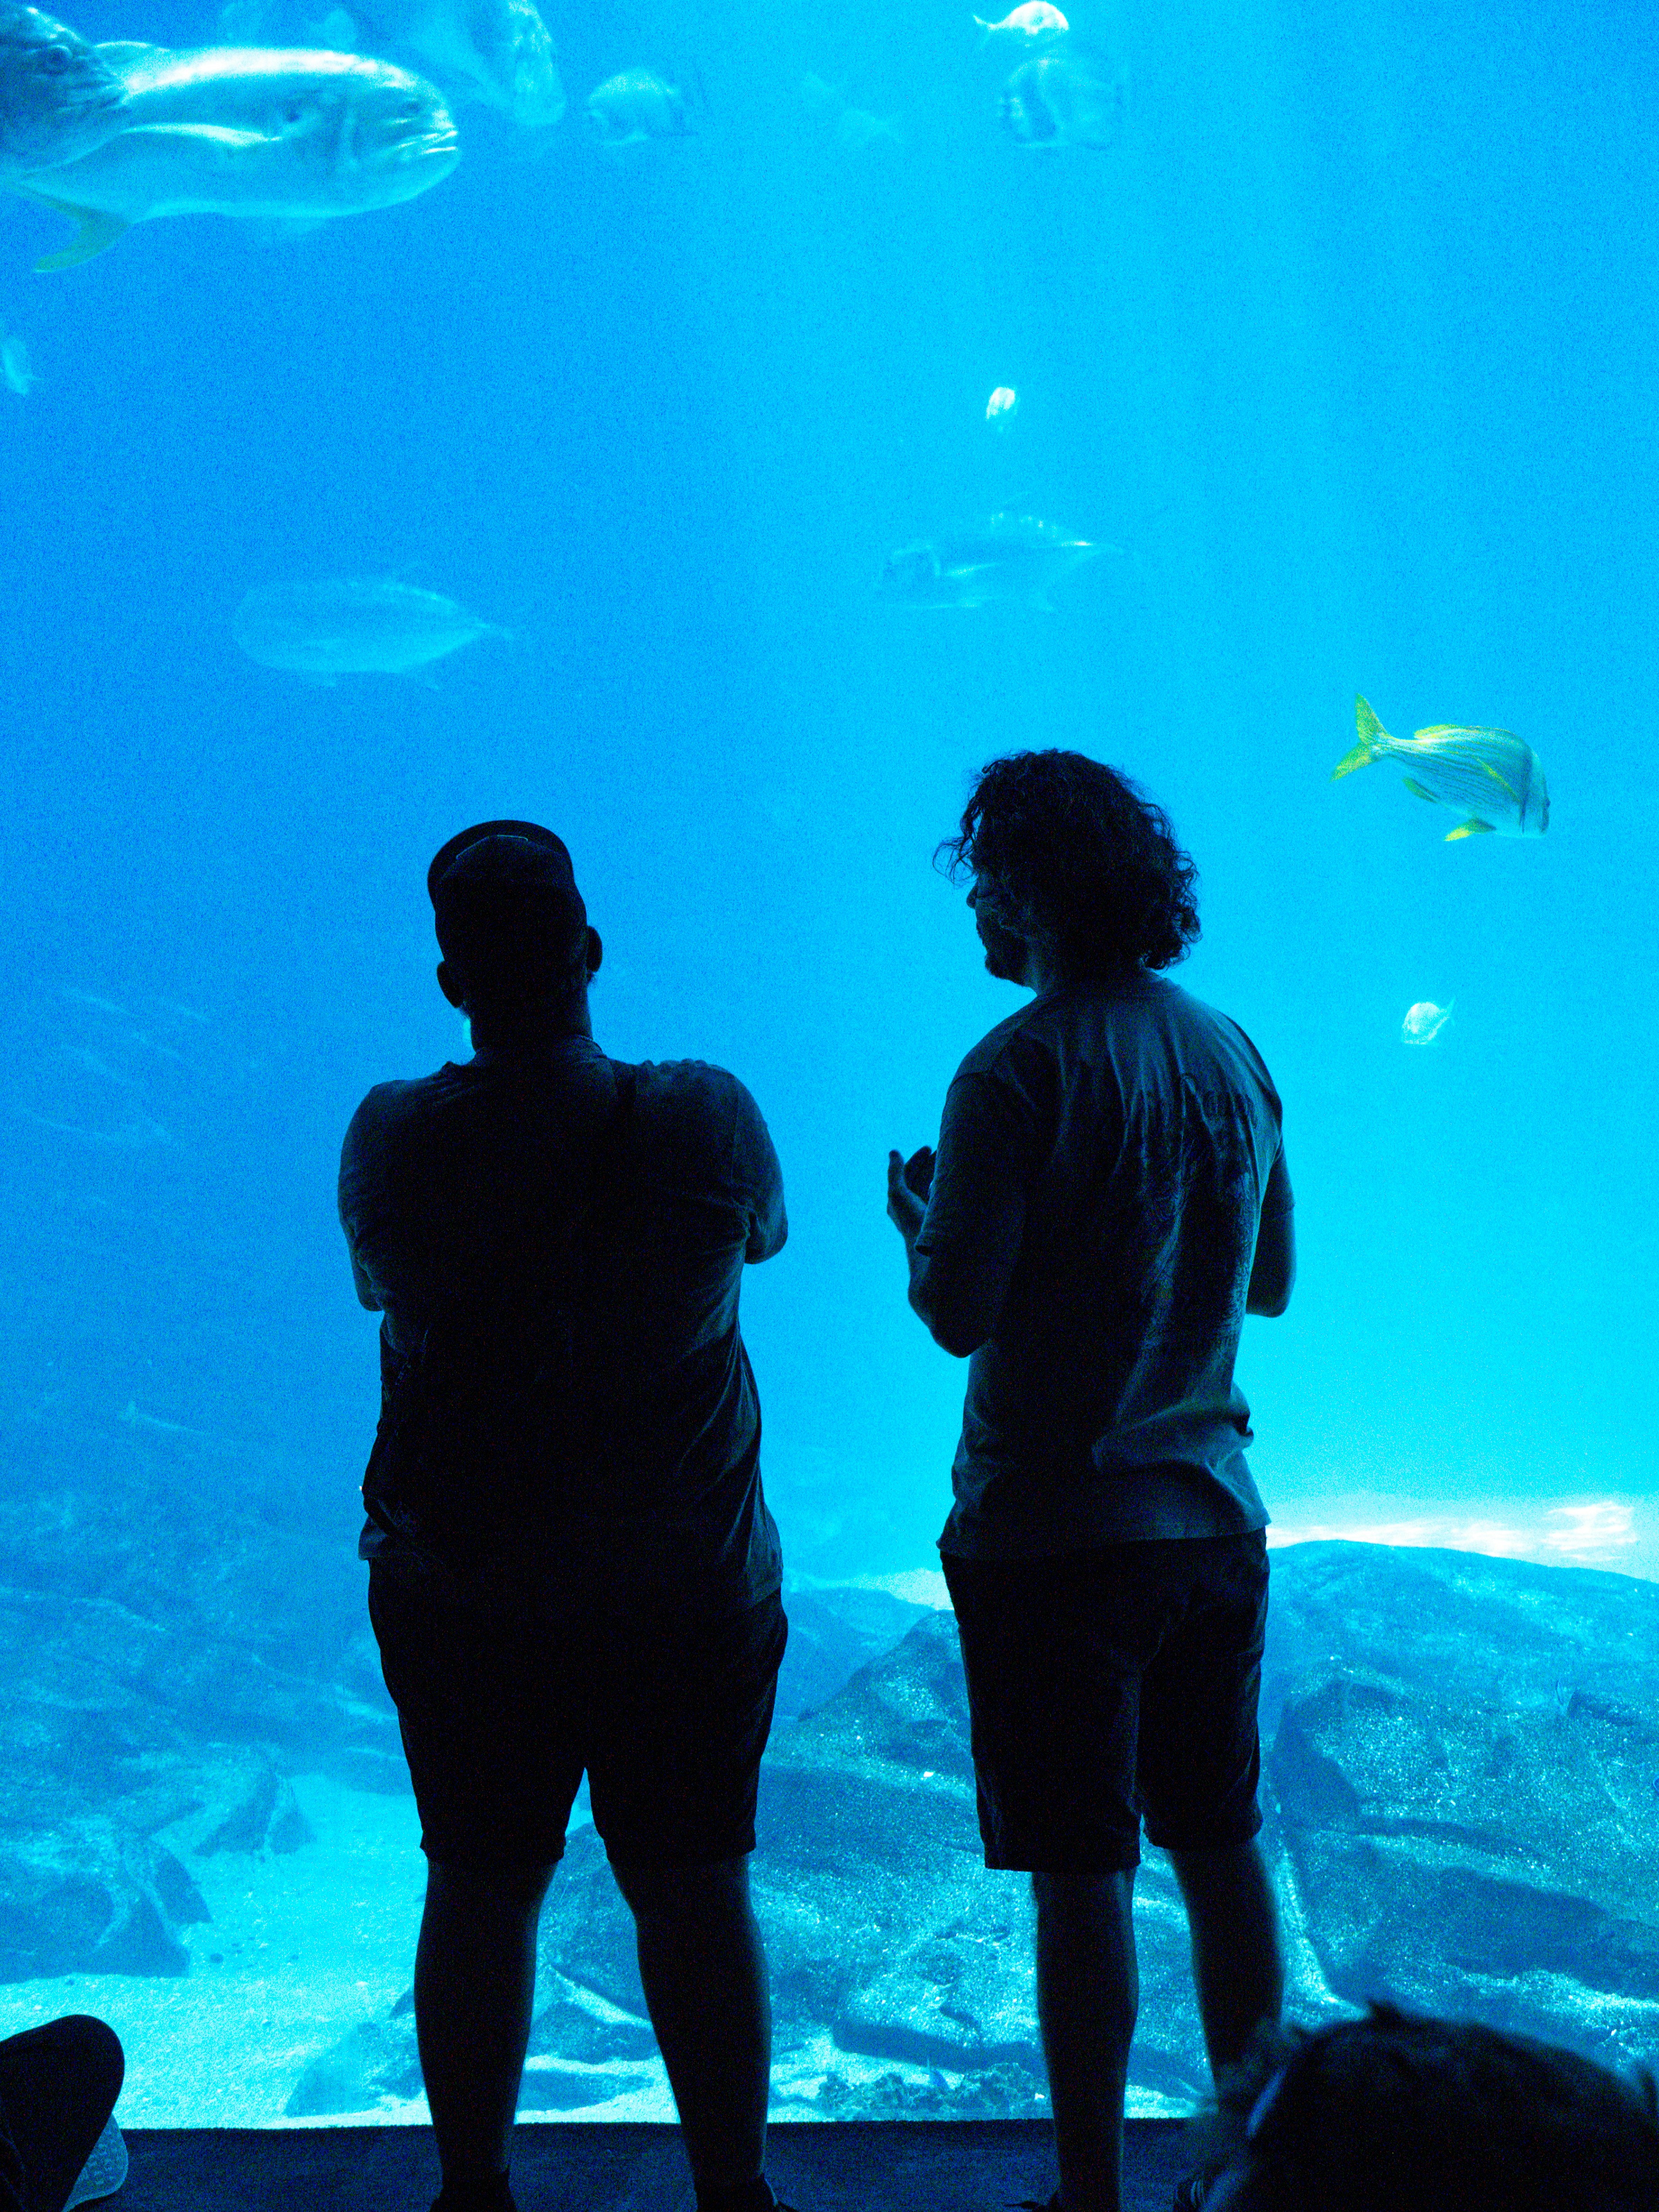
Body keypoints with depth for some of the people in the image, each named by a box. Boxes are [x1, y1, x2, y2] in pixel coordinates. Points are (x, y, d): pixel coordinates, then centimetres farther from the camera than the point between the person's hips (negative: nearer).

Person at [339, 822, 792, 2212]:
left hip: (457, 1590, 1)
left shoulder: (393, 1138, -11)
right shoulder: (702, 1119, -15)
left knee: (480, 1893, 15)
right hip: (689, 1588, -1)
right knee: (697, 1896, 11)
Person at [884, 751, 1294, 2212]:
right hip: (1213, 1510, 6)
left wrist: (916, 1216, 2)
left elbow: (958, 1313, -17)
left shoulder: (1020, 1070, -16)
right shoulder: (1232, 1055, 5)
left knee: (1084, 1881, 2)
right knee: (1223, 1851, 16)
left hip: (1057, 1529, -6)